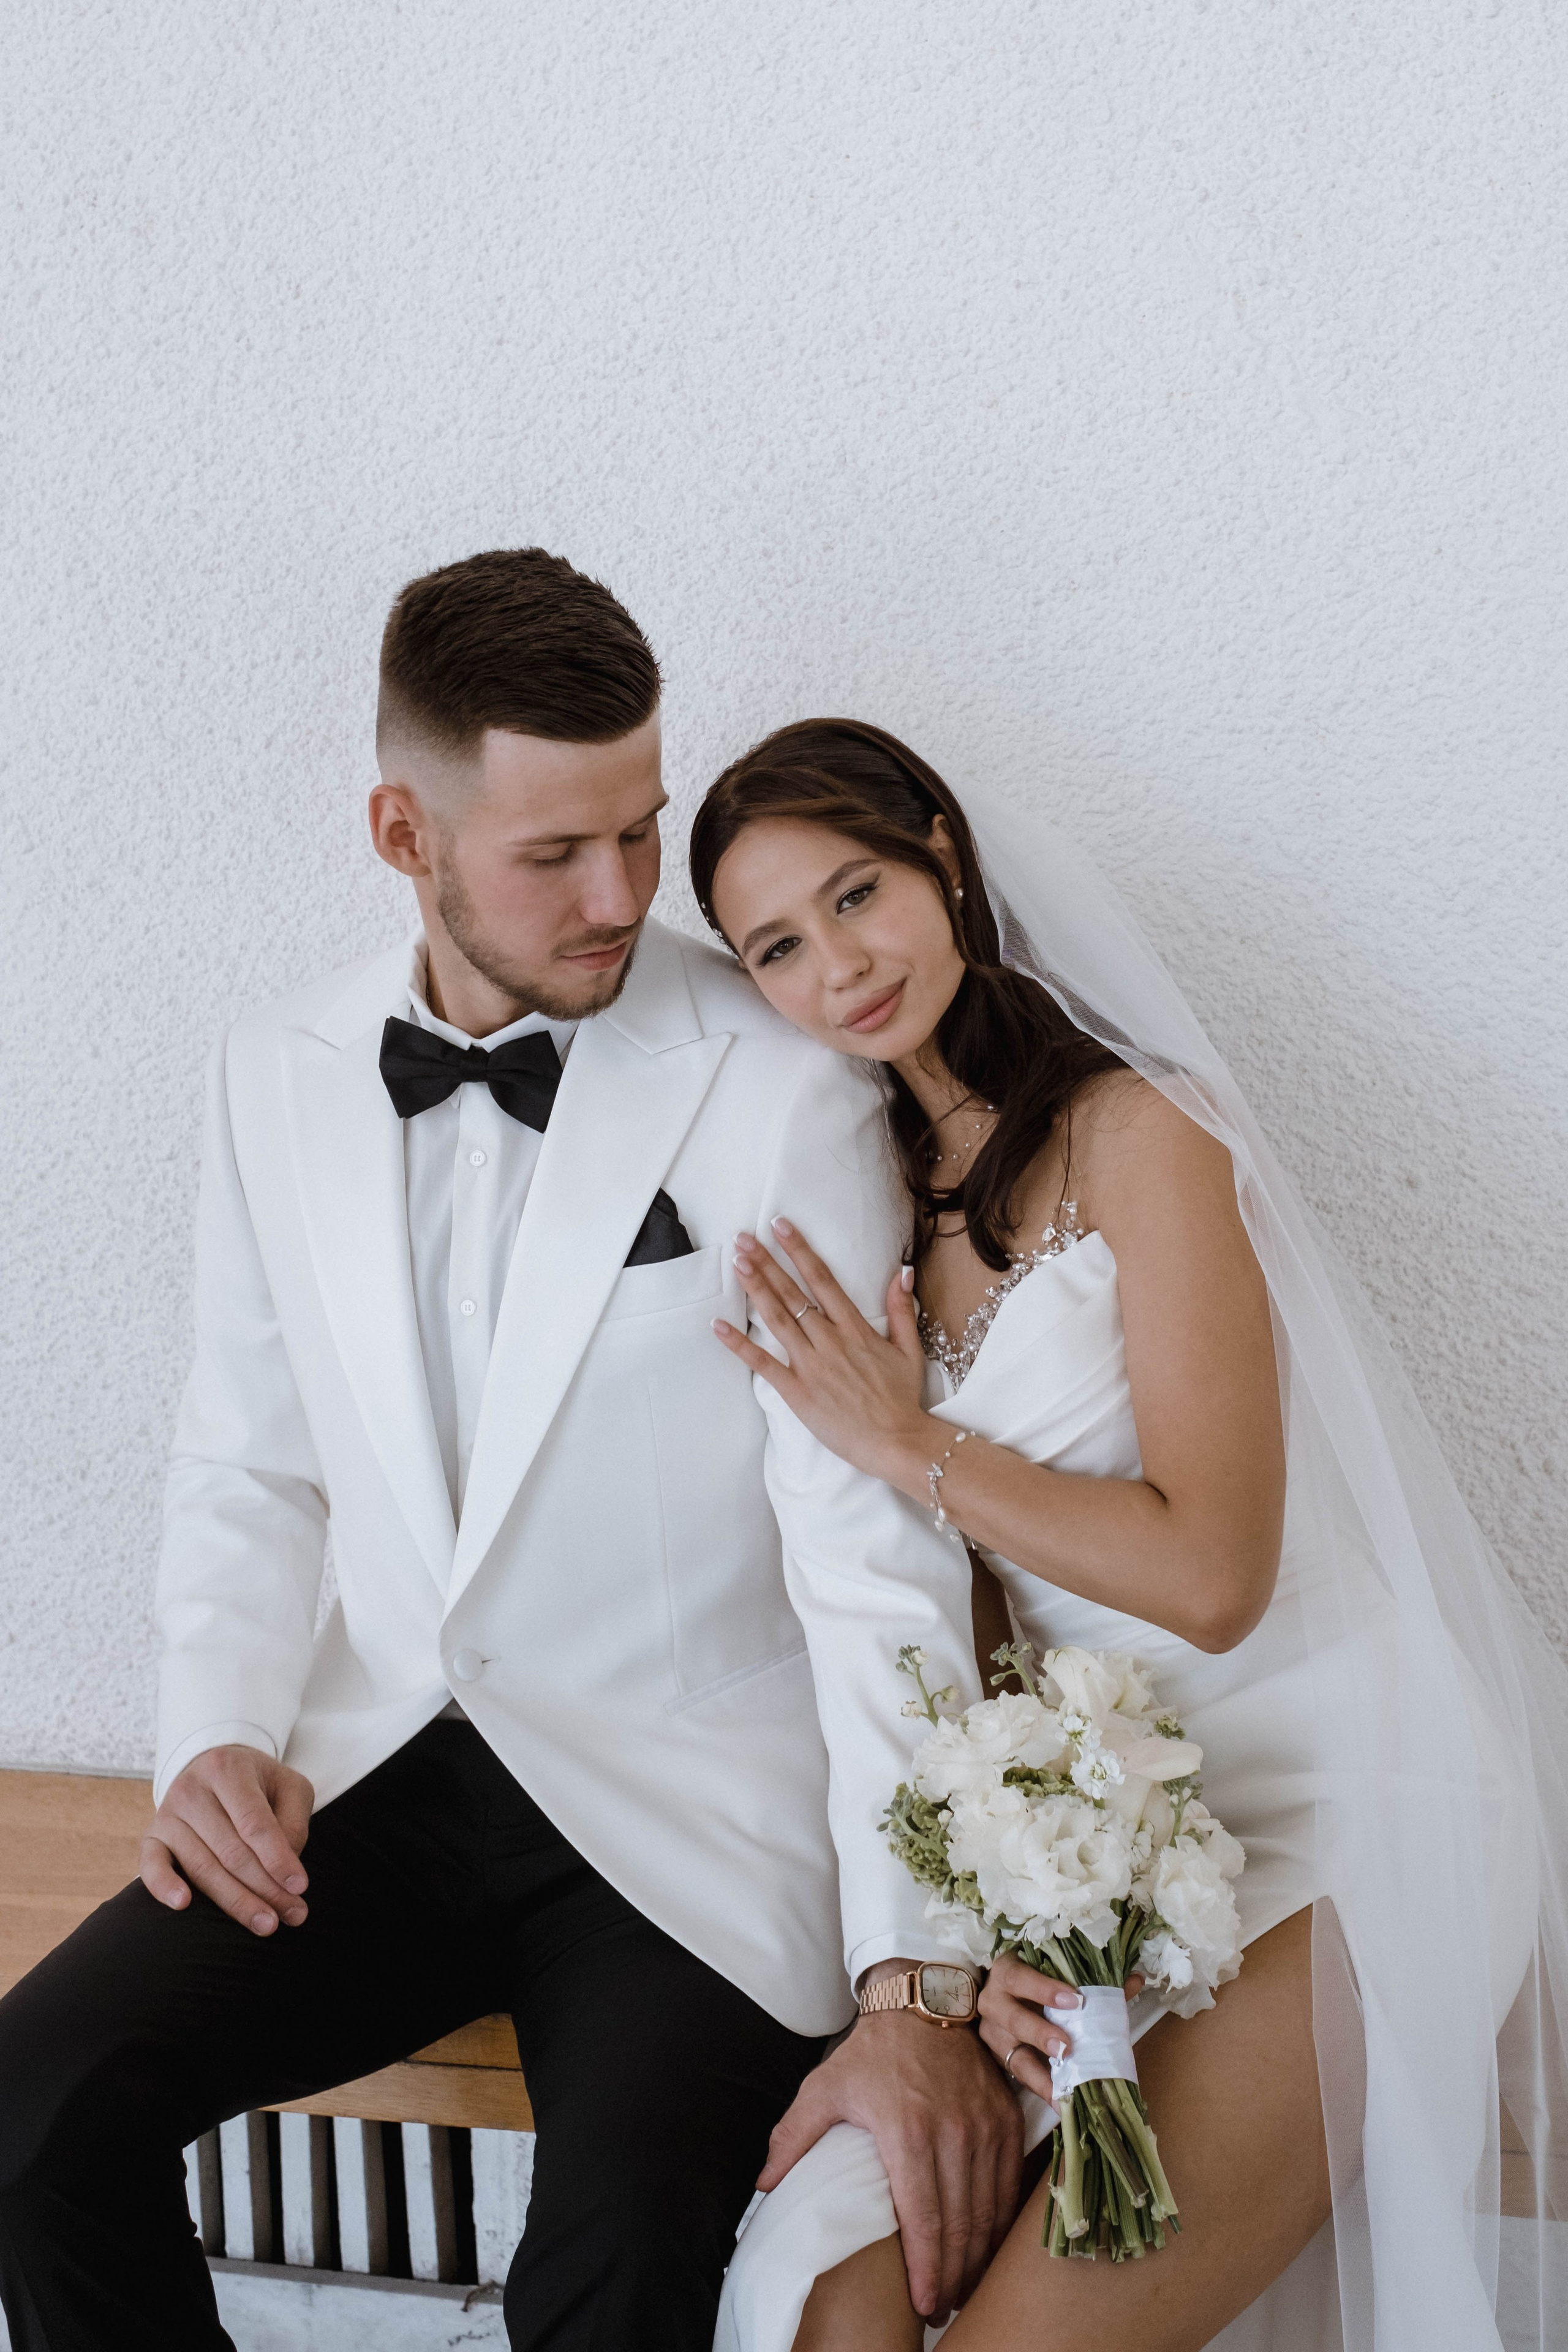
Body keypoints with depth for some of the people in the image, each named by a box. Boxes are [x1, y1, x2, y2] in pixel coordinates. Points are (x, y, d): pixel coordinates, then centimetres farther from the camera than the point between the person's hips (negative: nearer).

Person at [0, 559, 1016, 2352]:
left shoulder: (780, 1094, -11)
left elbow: (873, 1548, -15)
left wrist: (916, 1983, -22)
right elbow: (250, 1471, 13)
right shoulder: (277, 1079, 4)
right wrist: (216, 1733, -7)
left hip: (684, 1799, -4)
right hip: (377, 1779, 4)